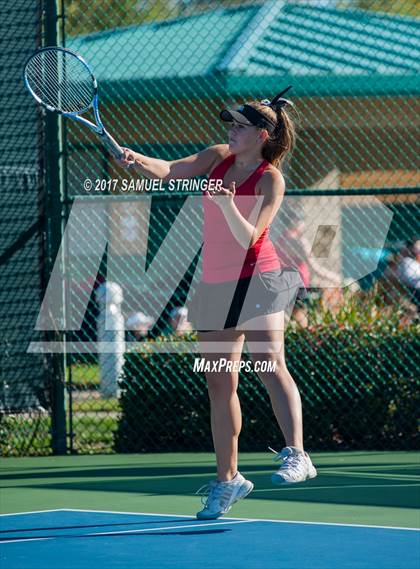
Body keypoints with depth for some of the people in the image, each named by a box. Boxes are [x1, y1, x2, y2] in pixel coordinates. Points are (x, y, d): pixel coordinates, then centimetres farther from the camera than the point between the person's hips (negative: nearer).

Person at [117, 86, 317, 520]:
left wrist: (228, 205, -36)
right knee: (219, 384, 7)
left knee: (269, 363, -24)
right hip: (216, 285, 6)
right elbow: (170, 171, -1)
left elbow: (249, 238, -19)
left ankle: (296, 456, -31)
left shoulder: (270, 180, -10)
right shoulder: (218, 158, 7)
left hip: (256, 280, -6)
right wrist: (138, 159, -20)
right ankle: (227, 479, 16)